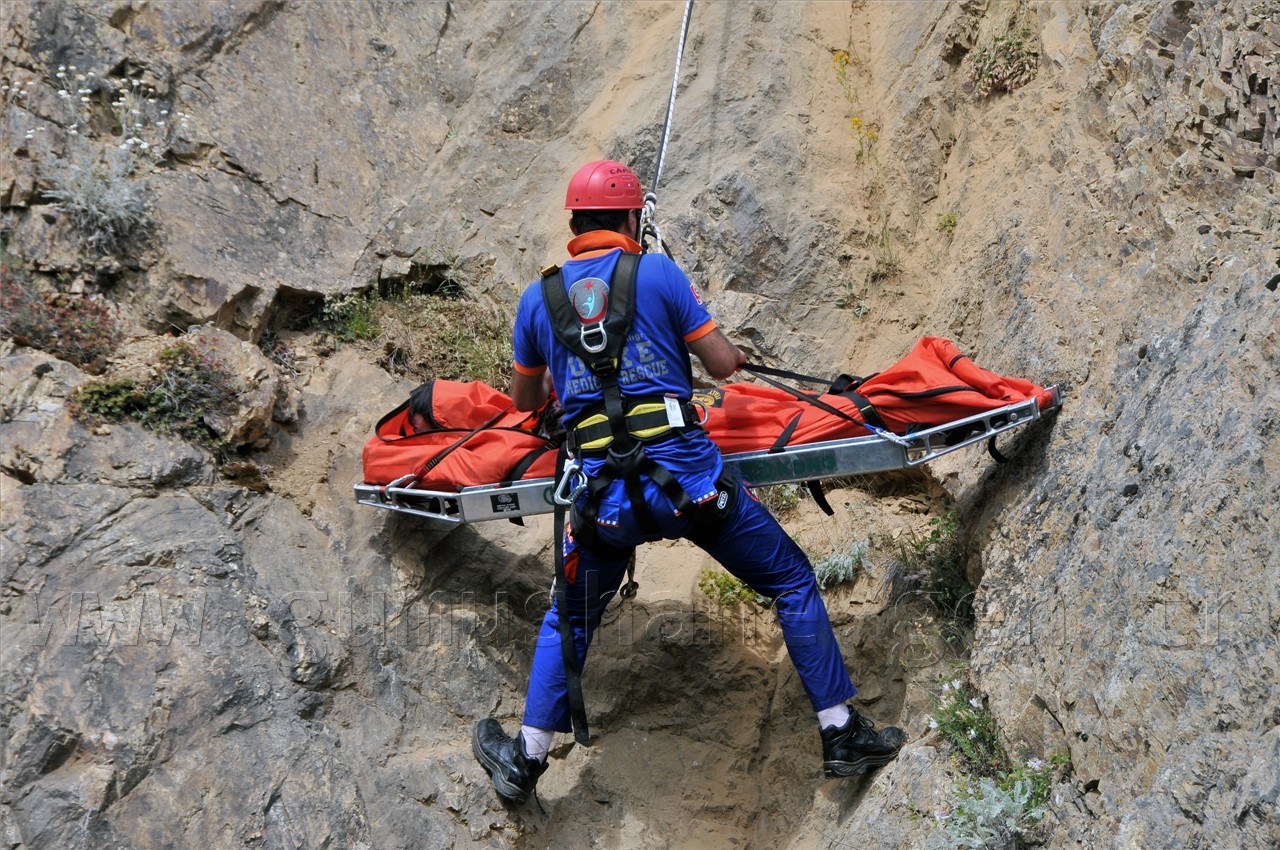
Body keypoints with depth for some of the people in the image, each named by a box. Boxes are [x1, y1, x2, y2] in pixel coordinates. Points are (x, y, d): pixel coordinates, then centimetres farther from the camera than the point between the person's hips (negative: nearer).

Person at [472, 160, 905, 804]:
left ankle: (523, 761, 29)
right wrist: (739, 353, 25)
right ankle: (841, 734, 16)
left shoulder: (537, 298, 10)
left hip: (602, 494, 3)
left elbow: (525, 401, 23)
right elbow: (722, 364, 2)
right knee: (792, 583, 14)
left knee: (569, 619, 25)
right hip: (686, 473, -3)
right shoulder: (658, 273, 1)